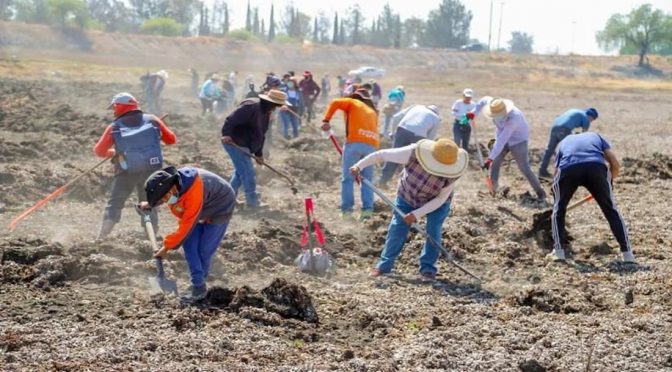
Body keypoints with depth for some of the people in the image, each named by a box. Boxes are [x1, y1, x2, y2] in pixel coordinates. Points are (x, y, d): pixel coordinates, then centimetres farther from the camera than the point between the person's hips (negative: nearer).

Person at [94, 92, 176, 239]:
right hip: (151, 170, 2)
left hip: (127, 172, -2)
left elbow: (99, 151, 3)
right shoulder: (152, 120, 3)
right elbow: (171, 139, 10)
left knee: (115, 204, 11)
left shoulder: (114, 127, -2)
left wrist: (113, 153, 22)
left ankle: (102, 238, 3)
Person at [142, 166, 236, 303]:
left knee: (204, 250, -9)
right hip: (201, 212, 8)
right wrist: (150, 204, 0)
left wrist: (167, 247, -25)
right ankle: (198, 286, -1)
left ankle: (199, 287, 10)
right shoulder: (173, 182, -17)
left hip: (219, 209, -8)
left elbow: (186, 225, -34)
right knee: (189, 246, -6)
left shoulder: (194, 191, -41)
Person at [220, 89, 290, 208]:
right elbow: (231, 120, -28)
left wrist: (259, 154, 16)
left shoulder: (266, 112, 11)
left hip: (243, 145, 11)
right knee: (248, 173, -8)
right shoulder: (251, 107, -22)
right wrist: (227, 134, -38)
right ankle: (252, 202, -1)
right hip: (234, 142, -11)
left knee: (240, 171, 20)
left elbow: (261, 134, 17)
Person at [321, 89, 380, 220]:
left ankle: (347, 210, -3)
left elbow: (335, 103, 1)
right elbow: (373, 128, 21)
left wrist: (326, 120, -1)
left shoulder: (353, 102, 18)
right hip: (372, 144, 4)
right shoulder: (373, 111, 29)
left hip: (355, 141, -4)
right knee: (367, 179, 13)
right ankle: (367, 209, 2)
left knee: (347, 178, 3)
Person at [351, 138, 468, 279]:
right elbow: (381, 155, -28)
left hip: (436, 202, 0)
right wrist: (359, 166, -27)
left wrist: (416, 214, -29)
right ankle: (384, 265, 10)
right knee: (397, 229, -2)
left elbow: (441, 198, -24)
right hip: (407, 197, 0)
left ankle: (428, 268, 2)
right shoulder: (412, 153, -39)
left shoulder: (452, 173, -35)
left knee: (433, 231, -13)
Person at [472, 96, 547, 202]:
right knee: (494, 164, 2)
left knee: (524, 168, -7)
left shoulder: (513, 118, -40)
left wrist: (490, 158, -42)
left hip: (518, 140, -7)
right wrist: (474, 112, -10)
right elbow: (485, 100, 4)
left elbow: (502, 140, -41)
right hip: (503, 137, 7)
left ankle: (541, 194, 2)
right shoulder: (495, 108, -21)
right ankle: (492, 191, 13)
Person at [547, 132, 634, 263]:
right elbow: (615, 164, 25)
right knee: (610, 210, 18)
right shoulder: (596, 136, 38)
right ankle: (627, 252, 14)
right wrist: (608, 184, 41)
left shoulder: (564, 142, 40)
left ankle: (559, 251, 16)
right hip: (596, 167, 0)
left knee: (558, 210, 25)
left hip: (568, 169, 0)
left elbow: (557, 171, 38)